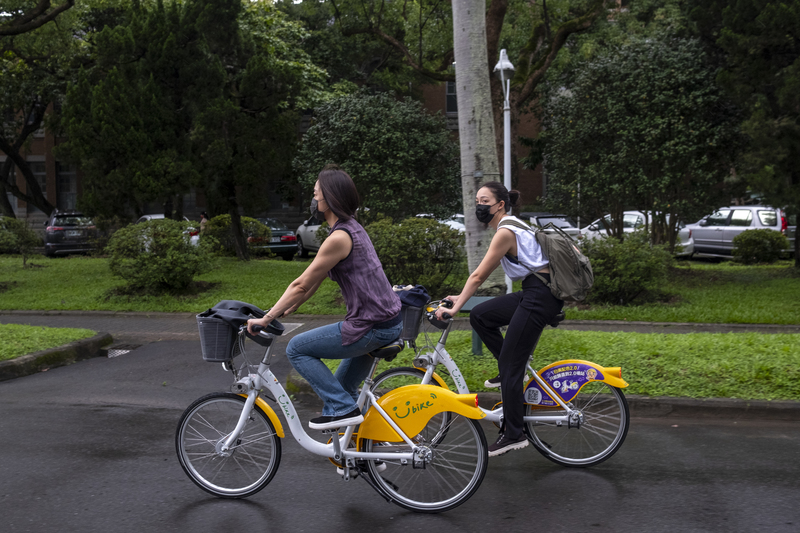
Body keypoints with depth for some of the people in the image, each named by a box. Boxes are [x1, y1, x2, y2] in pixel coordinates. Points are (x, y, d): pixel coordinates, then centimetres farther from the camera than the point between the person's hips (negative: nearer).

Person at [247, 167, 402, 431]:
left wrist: (267, 318, -8)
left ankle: (342, 409, -2)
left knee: (297, 349, -1)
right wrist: (287, 309, 21)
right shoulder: (352, 228, 12)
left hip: (372, 328, -10)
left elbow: (302, 285, -15)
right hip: (390, 320, 10)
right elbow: (314, 282, 19)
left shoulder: (339, 237, -18)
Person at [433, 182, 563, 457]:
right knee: (479, 315, 10)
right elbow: (480, 273, 20)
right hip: (533, 293, 10)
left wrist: (455, 308, -9)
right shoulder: (510, 227, 16)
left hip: (541, 297, -10)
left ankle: (513, 434, 2)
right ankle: (512, 372, 16)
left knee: (510, 364, -5)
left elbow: (478, 276, -13)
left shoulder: (505, 232, -14)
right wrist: (461, 297, 17)